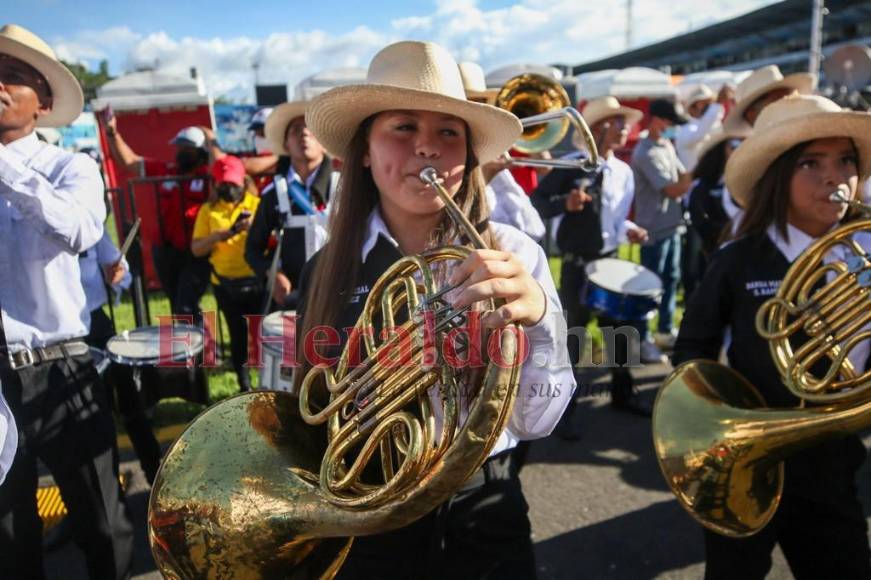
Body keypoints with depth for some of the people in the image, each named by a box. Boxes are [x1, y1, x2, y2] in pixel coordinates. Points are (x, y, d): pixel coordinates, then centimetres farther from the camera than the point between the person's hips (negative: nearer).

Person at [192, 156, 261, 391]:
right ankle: (244, 385, 23)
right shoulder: (208, 210, 4)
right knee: (237, 334, 11)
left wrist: (254, 227, -27)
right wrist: (219, 235, -17)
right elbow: (196, 249, -1)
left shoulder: (257, 204, 0)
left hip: (257, 280, -1)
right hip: (225, 284, 2)